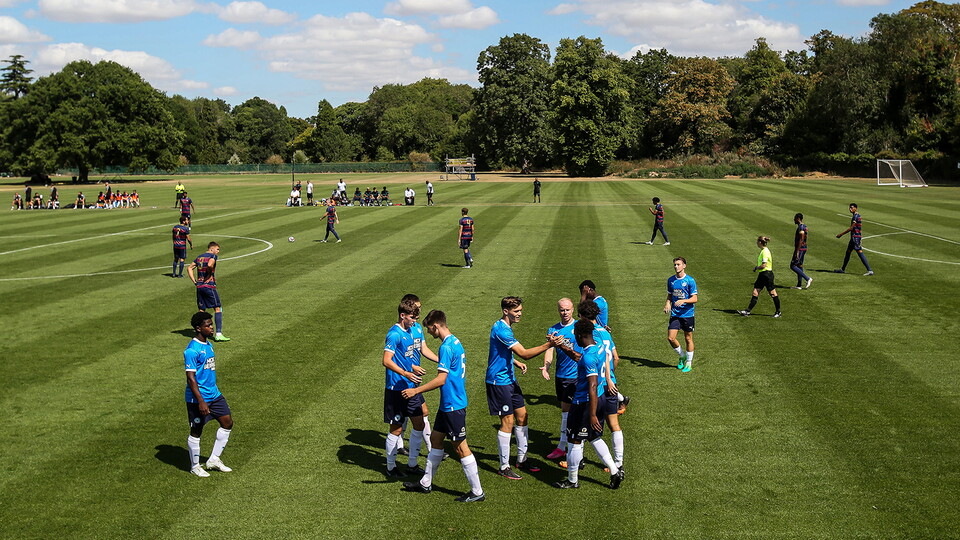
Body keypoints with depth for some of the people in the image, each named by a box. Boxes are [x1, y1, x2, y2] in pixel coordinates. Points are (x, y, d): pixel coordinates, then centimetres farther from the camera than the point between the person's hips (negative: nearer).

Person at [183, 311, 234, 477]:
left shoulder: (209, 345, 9)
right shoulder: (192, 350, -19)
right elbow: (191, 377, -21)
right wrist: (201, 401, -23)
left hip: (214, 394, 9)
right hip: (198, 398, -9)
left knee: (227, 423, 10)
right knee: (196, 432, 5)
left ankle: (214, 459, 22)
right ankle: (195, 466, 22)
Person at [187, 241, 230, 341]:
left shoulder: (199, 257, 18)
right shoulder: (213, 256, -4)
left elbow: (189, 268, 17)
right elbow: (210, 265, -25)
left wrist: (194, 281, 11)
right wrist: (210, 275, -8)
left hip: (199, 287, 7)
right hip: (209, 286, -7)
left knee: (201, 311, 11)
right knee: (218, 309, -1)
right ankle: (218, 334, -7)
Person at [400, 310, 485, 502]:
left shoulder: (446, 347, -21)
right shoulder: (456, 342, 10)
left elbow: (441, 379, -25)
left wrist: (415, 390, -21)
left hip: (453, 405, -10)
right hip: (448, 404, 10)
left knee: (460, 447, -2)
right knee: (435, 439, 18)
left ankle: (477, 492, 6)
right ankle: (426, 483, 30)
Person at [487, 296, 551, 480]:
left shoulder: (505, 327, 11)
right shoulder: (500, 329, -23)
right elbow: (524, 353, -28)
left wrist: (516, 362, 10)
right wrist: (549, 344, -32)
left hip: (509, 379, 10)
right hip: (499, 381, -10)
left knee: (522, 416, 13)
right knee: (507, 422, -4)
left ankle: (521, 459, 25)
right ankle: (504, 467, 6)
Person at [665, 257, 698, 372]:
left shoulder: (690, 280, -9)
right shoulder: (671, 280, 5)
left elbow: (694, 299, -9)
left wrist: (683, 301, -25)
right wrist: (668, 304, -4)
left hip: (688, 314, -4)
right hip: (675, 314, 4)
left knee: (688, 339, 6)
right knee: (671, 338, -5)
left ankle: (689, 362, 23)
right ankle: (682, 356, 21)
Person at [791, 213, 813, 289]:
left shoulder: (801, 227, -17)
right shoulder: (804, 226, 15)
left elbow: (801, 240, -23)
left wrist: (797, 251, -24)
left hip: (800, 249, -10)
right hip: (804, 248, 10)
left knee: (793, 266, -8)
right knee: (799, 266, 12)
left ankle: (808, 279, -11)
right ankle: (799, 285, 14)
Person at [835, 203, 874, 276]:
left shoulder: (856, 216, -16)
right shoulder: (857, 215, 16)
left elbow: (851, 228, -19)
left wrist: (841, 234, -15)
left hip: (856, 237, -11)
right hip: (853, 237, 11)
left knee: (860, 253, -13)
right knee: (848, 252, 18)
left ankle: (870, 270, -15)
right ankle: (842, 269, 29)